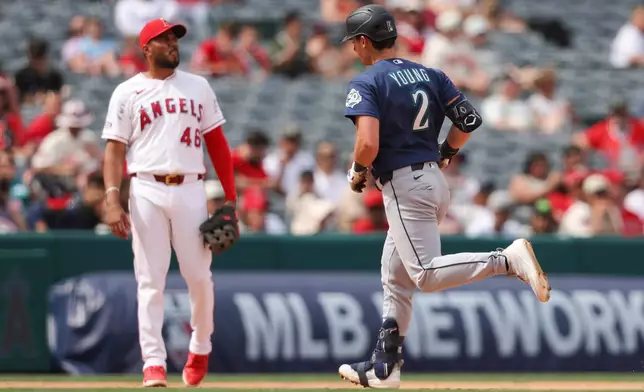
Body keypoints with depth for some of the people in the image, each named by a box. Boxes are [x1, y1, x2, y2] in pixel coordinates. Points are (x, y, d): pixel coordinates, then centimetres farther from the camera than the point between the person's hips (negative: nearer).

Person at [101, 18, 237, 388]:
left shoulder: (198, 87, 12)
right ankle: (154, 363, -3)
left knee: (199, 275, 3)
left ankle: (200, 348, 25)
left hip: (191, 190, 2)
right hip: (147, 191, -2)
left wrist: (230, 197, 6)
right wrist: (112, 201, -12)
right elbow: (115, 149, 0)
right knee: (150, 281, -3)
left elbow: (217, 142, 12)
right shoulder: (127, 92, 5)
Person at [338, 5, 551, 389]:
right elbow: (469, 119, 4)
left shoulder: (367, 84, -10)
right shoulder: (429, 75, 11)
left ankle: (508, 259, -29)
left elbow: (368, 144, -22)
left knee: (427, 274, -14)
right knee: (396, 278, 16)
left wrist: (358, 172, -2)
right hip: (435, 180, 9)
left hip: (403, 186, -9)